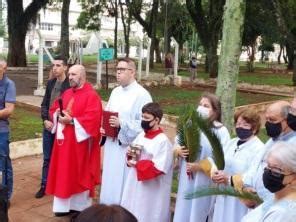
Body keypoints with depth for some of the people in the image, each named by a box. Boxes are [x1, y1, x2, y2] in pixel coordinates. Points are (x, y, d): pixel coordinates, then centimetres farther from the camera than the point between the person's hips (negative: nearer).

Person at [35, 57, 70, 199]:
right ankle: (44, 185, 23)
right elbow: (44, 104, 9)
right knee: (47, 158, 12)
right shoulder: (50, 83, 7)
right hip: (48, 126, 5)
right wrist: (45, 120, -5)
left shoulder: (70, 85, -11)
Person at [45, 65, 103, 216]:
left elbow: (92, 119, -22)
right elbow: (54, 109, 17)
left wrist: (71, 121, -21)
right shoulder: (67, 93, 13)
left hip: (79, 141, -7)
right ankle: (65, 205, 23)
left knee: (79, 174, 4)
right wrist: (58, 115, -5)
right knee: (64, 172, 12)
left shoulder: (91, 96, -12)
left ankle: (80, 206, 18)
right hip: (64, 139, 8)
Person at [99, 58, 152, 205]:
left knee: (123, 185, 1)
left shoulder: (142, 94, -12)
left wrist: (122, 124, -21)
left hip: (129, 147, -7)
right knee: (110, 183, 16)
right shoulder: (115, 92, 12)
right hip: (112, 145, 8)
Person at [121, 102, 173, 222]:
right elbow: (134, 158, 19)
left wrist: (137, 164, -18)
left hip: (151, 188, -8)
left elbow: (158, 168, -24)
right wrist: (129, 154, -5)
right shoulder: (141, 135, 6)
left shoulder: (163, 141, -18)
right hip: (134, 183, 8)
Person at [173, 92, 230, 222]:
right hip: (187, 181, 5)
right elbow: (176, 146, 11)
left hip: (205, 183, -4)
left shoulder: (220, 131, -12)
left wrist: (200, 166, -21)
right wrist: (178, 151, -11)